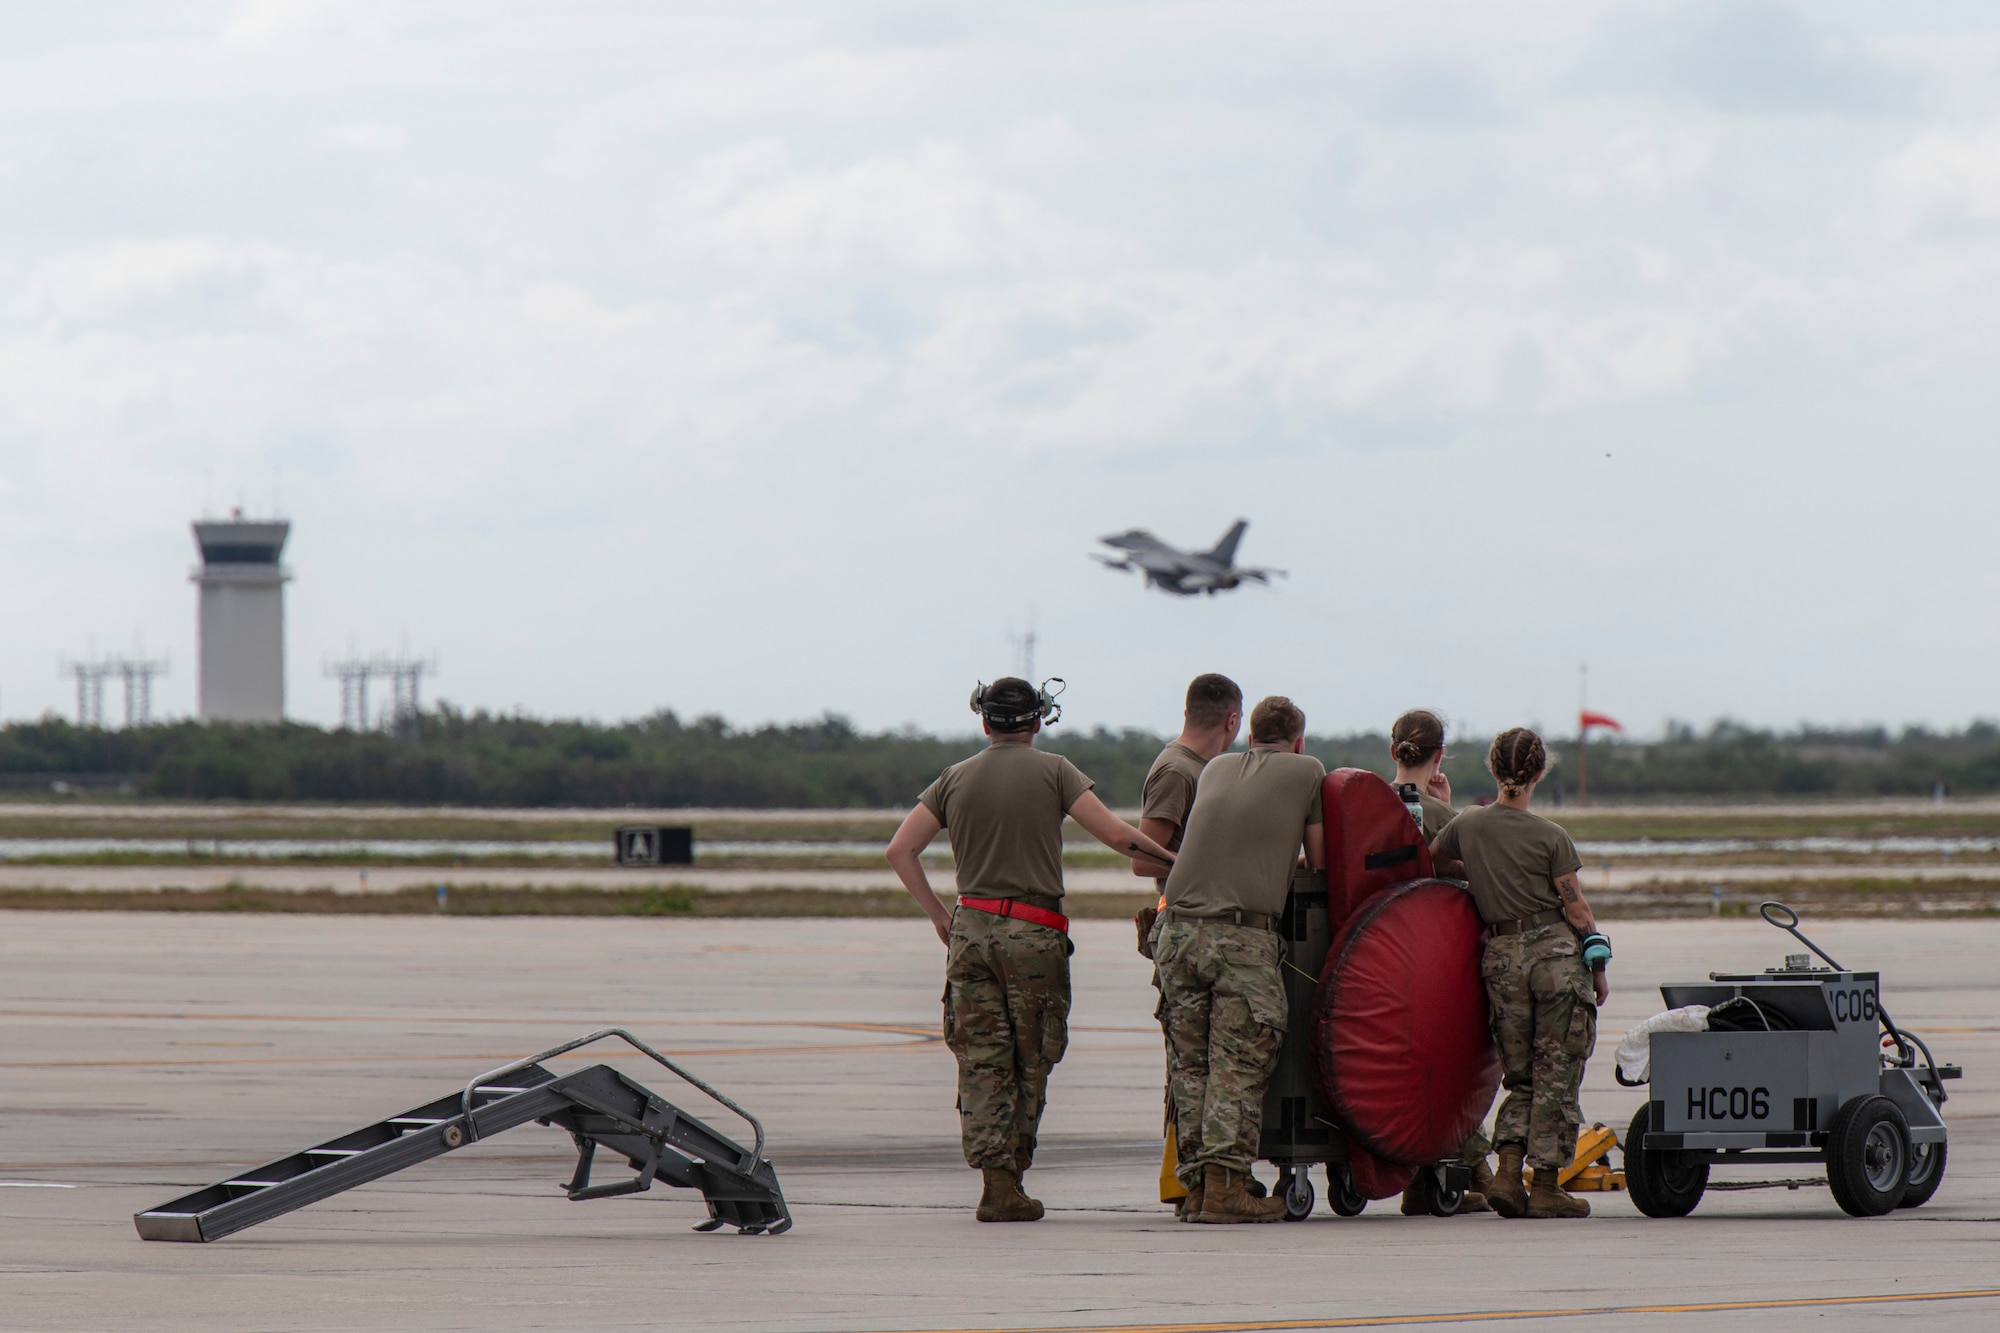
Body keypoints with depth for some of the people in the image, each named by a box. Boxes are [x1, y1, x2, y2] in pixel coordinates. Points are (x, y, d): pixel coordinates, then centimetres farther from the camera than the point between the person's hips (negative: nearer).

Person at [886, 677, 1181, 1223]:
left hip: (971, 927, 3)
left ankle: (995, 1178, -7)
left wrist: (939, 916, 11)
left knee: (982, 1061, 3)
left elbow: (901, 850, 6)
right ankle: (1011, 1173, 6)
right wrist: (1174, 859, 3)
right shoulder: (1052, 771, -1)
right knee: (1031, 1060, 7)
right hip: (1033, 932, -3)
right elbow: (1116, 834, -10)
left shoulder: (955, 778, 10)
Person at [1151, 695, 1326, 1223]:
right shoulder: (1307, 772, 10)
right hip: (1245, 936, -4)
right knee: (1238, 1066, -5)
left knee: (1189, 1063, 7)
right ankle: (1225, 1184, -14)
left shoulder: (1216, 768, 22)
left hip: (1179, 928, 4)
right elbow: (1321, 861, 13)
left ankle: (1196, 1183, 5)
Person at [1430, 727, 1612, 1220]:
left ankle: (1507, 1171, -2)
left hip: (1501, 957, 4)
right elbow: (1577, 909, -4)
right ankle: (1546, 1187, 2)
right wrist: (1598, 965, 7)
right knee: (1557, 1073, 2)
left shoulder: (1467, 825, 2)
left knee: (1521, 1074, 14)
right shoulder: (1550, 837, -6)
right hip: (1557, 953, -4)